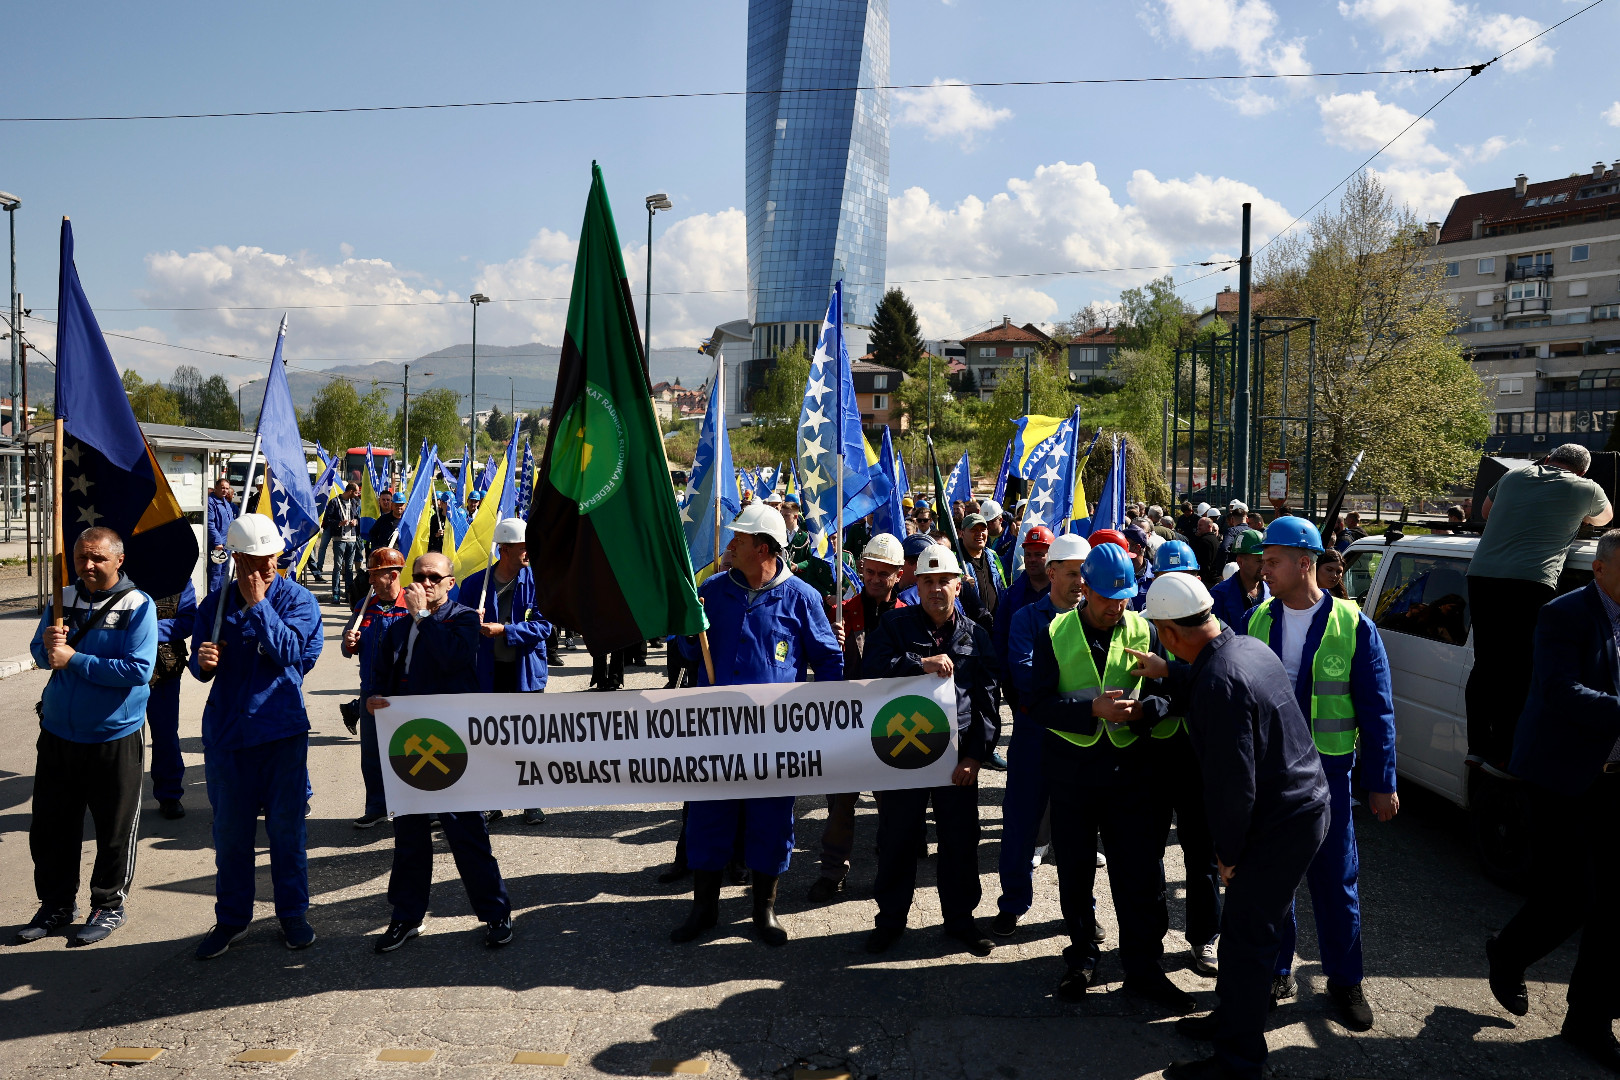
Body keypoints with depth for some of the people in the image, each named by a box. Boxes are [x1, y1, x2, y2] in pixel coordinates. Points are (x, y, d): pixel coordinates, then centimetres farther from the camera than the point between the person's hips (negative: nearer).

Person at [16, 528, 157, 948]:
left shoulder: (138, 606, -12)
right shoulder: (64, 598, 5)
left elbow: (139, 669, -21)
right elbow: (39, 653, 12)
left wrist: (75, 659, -20)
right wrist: (47, 644, -11)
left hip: (115, 737, -5)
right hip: (57, 734, 5)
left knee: (115, 830, 8)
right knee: (49, 826, 14)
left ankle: (108, 906, 25)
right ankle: (57, 905, 30)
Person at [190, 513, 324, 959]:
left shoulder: (297, 598, -3)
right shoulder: (216, 602, 6)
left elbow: (288, 650, -18)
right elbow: (201, 668, 9)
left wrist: (257, 603, -16)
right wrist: (202, 661, -14)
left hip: (282, 729, -2)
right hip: (226, 730, 2)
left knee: (286, 826, 5)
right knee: (230, 830, 9)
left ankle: (293, 913, 21)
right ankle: (231, 918, 24)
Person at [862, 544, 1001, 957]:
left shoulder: (976, 636, 7)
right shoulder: (896, 624, 3)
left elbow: (987, 701, 4)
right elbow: (875, 666, -12)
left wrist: (975, 755, -5)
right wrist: (920, 663, -24)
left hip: (958, 756, 1)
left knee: (961, 840, 9)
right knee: (897, 838, 8)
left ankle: (960, 918, 27)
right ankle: (890, 918, 25)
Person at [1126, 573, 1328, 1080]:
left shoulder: (1217, 682, -29)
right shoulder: (1248, 646, 2)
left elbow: (1233, 782, -26)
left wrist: (1229, 852, -14)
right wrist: (1169, 673, 19)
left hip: (1278, 826, -10)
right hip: (1303, 806, 10)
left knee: (1246, 938, 2)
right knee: (1244, 927, 21)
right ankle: (1231, 1018, 37)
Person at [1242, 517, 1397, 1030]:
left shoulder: (1352, 626, -7)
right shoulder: (1256, 621, 2)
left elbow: (1376, 710, -3)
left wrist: (1380, 782, -3)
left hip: (1326, 772, -3)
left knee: (1334, 879, 8)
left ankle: (1344, 978, 25)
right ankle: (1277, 969, 27)